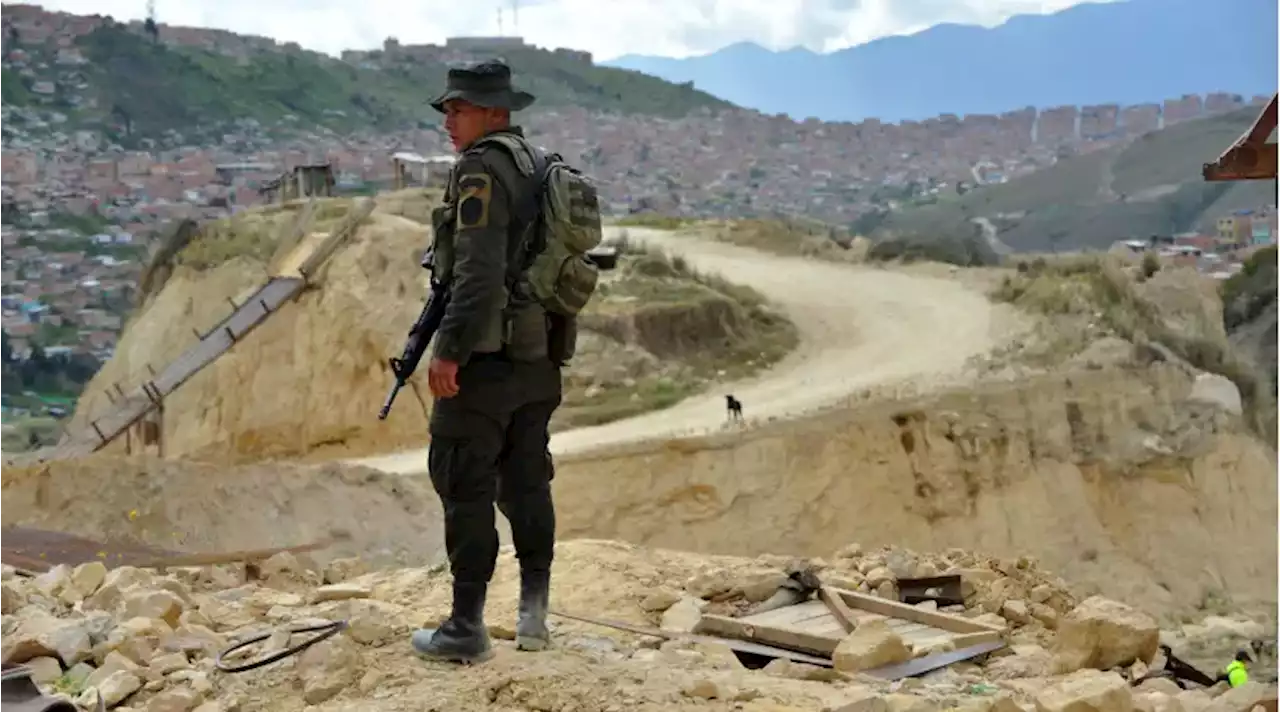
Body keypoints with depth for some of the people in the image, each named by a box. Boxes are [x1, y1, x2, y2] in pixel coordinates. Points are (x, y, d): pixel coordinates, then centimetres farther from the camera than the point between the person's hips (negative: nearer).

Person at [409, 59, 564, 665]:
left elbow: (478, 270, -23)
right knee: (526, 483, 14)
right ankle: (534, 616, 20)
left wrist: (449, 350, -23)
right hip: (538, 358, 9)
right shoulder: (539, 167, 14)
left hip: (487, 358, -9)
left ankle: (466, 629, 4)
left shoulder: (482, 167, -13)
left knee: (466, 488, -1)